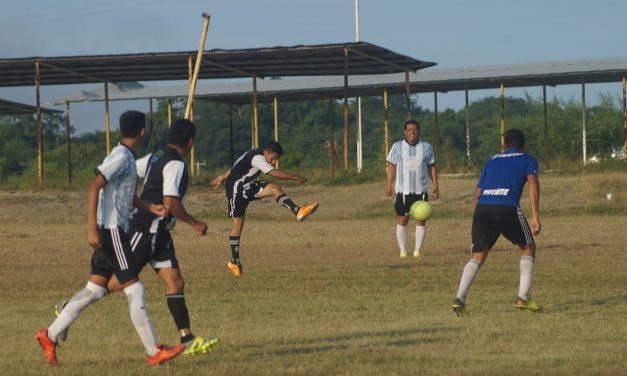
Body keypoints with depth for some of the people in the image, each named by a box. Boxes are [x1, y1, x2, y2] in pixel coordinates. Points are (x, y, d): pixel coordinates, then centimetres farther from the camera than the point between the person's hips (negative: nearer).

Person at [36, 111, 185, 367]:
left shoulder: (127, 157, 15)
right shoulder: (121, 157, -15)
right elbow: (94, 188, -23)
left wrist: (150, 208, 10)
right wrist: (92, 229, -26)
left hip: (113, 231, 10)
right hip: (111, 230, -10)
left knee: (94, 289, 11)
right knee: (135, 290, -7)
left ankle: (50, 336, 13)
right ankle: (154, 352, -5)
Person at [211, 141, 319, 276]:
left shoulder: (255, 154, 8)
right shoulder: (258, 158, -23)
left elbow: (237, 166, 21)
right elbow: (275, 173, -31)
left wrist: (223, 177, 32)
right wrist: (297, 178, -27)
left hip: (247, 186, 9)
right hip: (236, 188, -9)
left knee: (275, 188, -13)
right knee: (238, 222, -7)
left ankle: (298, 211, -27)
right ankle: (234, 262, 1)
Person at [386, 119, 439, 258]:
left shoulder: (426, 147, 6)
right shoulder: (397, 147, 3)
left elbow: (432, 167, 11)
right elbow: (391, 166, 3)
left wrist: (436, 185, 6)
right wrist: (388, 185, -5)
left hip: (421, 190, 1)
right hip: (403, 190, -1)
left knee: (421, 220, -1)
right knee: (402, 220, 0)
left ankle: (417, 250, 5)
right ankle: (403, 250, 8)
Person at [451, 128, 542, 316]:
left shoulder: (492, 161, 31)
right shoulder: (528, 160, 19)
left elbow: (476, 196, 25)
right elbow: (533, 183, -1)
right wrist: (535, 216, -6)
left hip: (482, 208, 3)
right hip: (507, 207, -3)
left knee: (478, 255, 14)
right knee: (528, 247, 18)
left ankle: (460, 298, -5)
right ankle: (523, 297, 8)